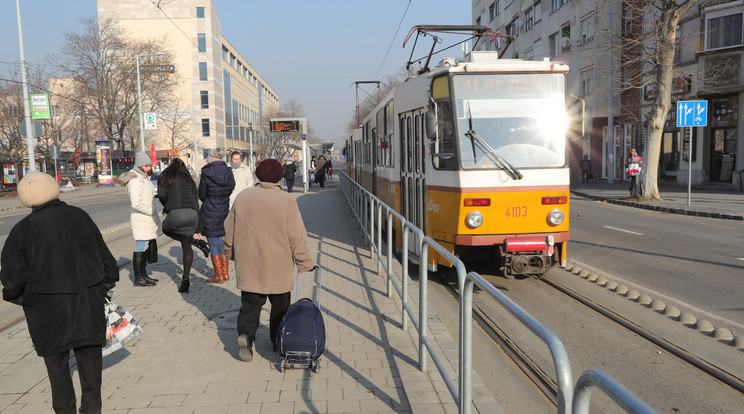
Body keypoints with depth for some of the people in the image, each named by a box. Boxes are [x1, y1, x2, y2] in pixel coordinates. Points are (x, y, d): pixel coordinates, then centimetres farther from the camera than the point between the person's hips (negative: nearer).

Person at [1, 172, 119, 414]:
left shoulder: (23, 229, -10)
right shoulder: (79, 216, 0)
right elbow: (103, 255, 7)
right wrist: (105, 284, 18)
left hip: (48, 306, -2)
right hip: (88, 300, 3)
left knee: (56, 359, 14)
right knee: (89, 354, 14)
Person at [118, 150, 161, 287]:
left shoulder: (143, 178, 14)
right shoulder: (135, 180, -18)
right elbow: (136, 203, -27)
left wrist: (155, 216, 17)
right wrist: (152, 212, -15)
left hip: (147, 219, 10)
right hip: (141, 219, -10)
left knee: (145, 248, 15)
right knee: (140, 248, -4)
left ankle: (143, 275, 24)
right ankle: (138, 278, 2)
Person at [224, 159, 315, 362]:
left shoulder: (242, 197, -1)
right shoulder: (286, 201, -11)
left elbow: (229, 230, 8)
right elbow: (297, 236, -12)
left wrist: (231, 252, 24)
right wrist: (305, 262, -3)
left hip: (249, 264, 2)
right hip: (278, 265, -2)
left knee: (250, 303, 10)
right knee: (280, 304, 14)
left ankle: (245, 334, -11)